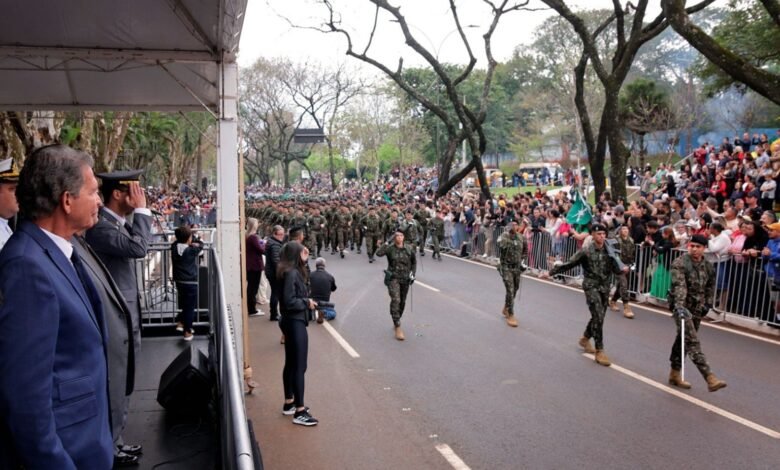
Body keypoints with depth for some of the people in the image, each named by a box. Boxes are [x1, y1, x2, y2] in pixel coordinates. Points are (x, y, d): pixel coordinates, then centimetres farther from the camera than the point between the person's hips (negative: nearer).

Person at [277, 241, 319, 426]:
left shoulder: (294, 271, 9)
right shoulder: (291, 273, -20)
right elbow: (289, 301, -24)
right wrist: (307, 302, -14)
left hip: (291, 322, 11)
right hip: (295, 323, -11)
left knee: (291, 364, 18)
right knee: (299, 367, -5)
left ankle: (289, 403, 31)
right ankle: (299, 412, 1)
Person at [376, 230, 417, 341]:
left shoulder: (409, 249, 0)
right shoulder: (390, 248, -7)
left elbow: (414, 262, 14)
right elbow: (379, 253, -25)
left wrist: (413, 274, 7)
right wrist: (384, 244, -18)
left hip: (405, 279, 4)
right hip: (393, 278, -4)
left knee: (402, 302, 14)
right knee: (395, 300, -18)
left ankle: (396, 321, 37)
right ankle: (398, 328, -18)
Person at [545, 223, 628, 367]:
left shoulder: (609, 251, 3)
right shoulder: (586, 251, -9)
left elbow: (615, 269, 1)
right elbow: (568, 264, -5)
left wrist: (623, 268, -22)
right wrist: (551, 272, -6)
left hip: (605, 287, 5)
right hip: (591, 287, -5)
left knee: (598, 317, 15)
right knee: (598, 317, -13)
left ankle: (585, 339, 39)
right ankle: (599, 351, -7)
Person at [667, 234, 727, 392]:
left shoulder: (708, 267, 8)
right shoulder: (680, 263, -12)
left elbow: (711, 287, 23)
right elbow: (679, 286, -24)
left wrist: (708, 303, 13)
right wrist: (680, 306, -35)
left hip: (697, 308, 6)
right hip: (682, 306, -6)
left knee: (683, 340, 15)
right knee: (693, 342, -15)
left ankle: (675, 374, 25)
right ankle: (709, 377, -21)